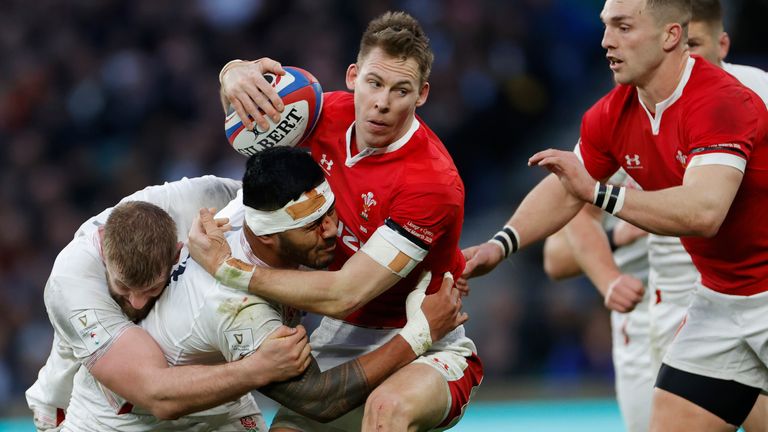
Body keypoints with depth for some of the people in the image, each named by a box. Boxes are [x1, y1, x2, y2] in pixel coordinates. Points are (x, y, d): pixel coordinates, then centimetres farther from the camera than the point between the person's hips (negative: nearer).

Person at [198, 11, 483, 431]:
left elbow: (342, 295, -27)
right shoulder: (331, 116, -6)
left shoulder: (432, 183, -26)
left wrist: (227, 268, -22)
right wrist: (236, 74, -15)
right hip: (341, 340, 7)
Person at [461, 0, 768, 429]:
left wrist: (598, 192, -39)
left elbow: (704, 212, -37)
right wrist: (502, 244, -4)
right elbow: (563, 191, 12)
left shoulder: (722, 103, -25)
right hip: (718, 296, 7)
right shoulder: (613, 115, 0)